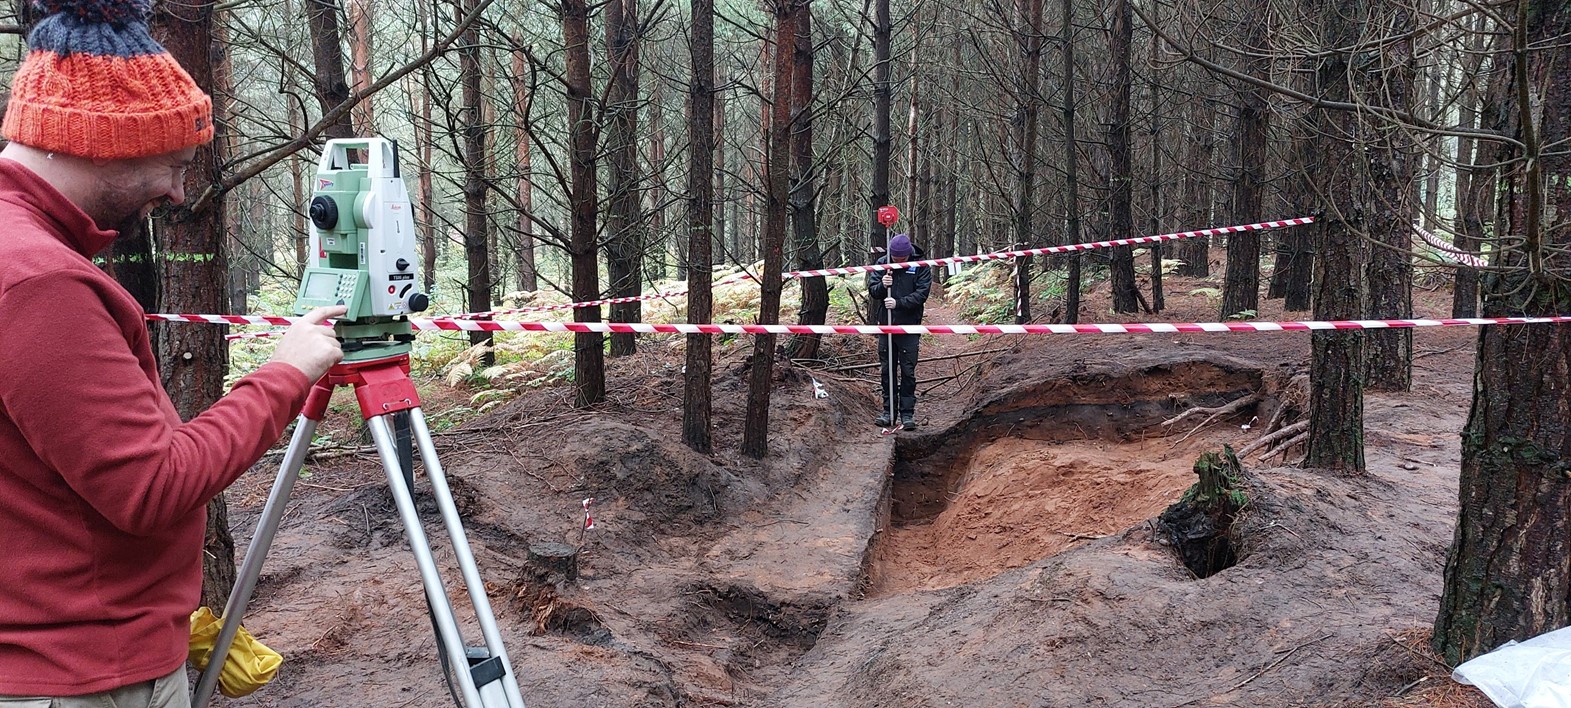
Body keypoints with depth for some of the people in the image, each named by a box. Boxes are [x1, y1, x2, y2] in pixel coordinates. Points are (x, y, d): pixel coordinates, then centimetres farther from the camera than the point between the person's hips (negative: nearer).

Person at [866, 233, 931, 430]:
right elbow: (872, 290, 2)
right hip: (885, 325, 3)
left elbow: (921, 294, -11)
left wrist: (899, 303, -22)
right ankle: (888, 411, 17)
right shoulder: (881, 264, 1)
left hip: (909, 326, -3)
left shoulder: (920, 266, -6)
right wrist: (882, 286, -20)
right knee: (887, 370, 8)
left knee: (908, 371, 1)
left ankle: (908, 413, 8)